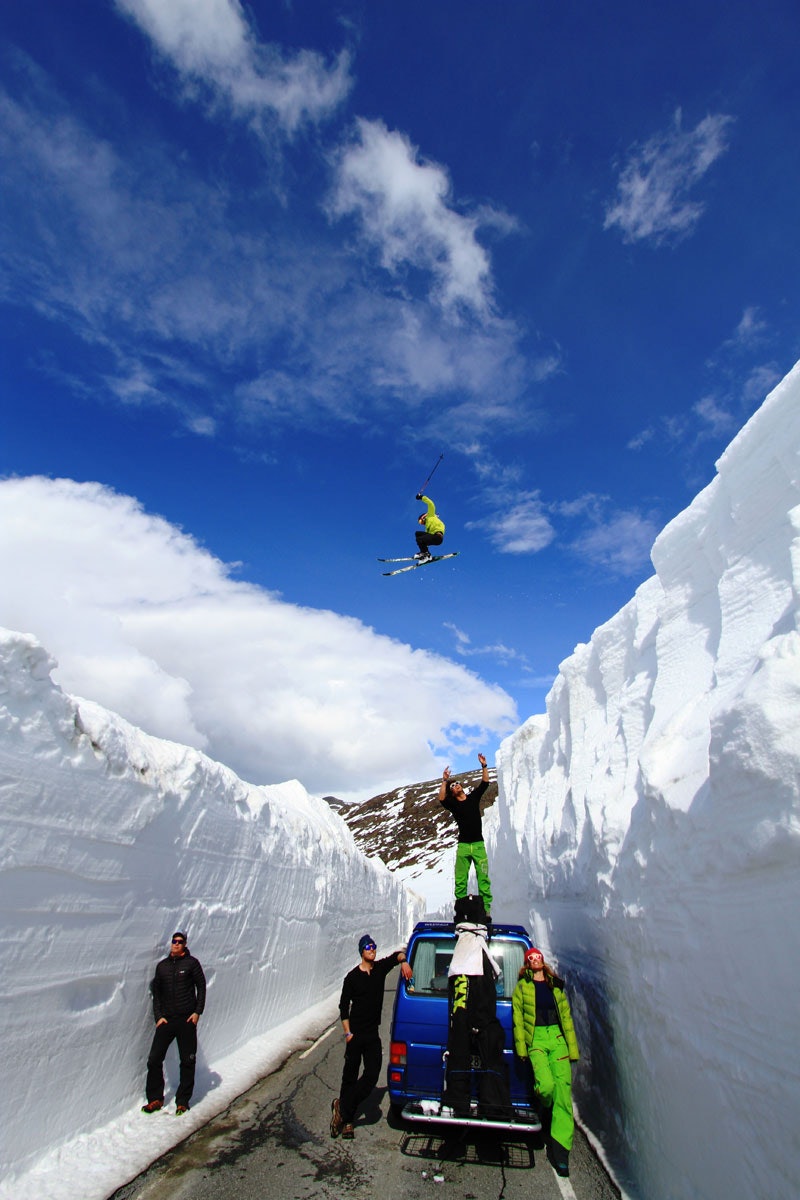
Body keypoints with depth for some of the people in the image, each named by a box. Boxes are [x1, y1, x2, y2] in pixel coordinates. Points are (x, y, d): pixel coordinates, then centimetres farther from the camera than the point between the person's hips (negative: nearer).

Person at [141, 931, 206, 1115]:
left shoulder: (191, 963, -3)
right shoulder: (162, 965, 7)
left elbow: (201, 987, -1)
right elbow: (156, 992, 12)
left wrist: (197, 1012, -7)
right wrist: (158, 1016, 2)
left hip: (187, 1019, -3)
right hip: (166, 1019, 3)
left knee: (187, 1061, 4)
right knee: (154, 1060, 1)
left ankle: (183, 1101, 19)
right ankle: (155, 1099, 21)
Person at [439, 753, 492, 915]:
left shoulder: (473, 797, 12)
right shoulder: (453, 804, 3)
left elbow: (485, 783, 9)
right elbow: (441, 799, -17)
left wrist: (484, 766, -2)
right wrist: (444, 781, -24)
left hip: (479, 845, 1)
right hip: (463, 846, -1)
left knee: (483, 879, -4)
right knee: (460, 880, -1)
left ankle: (486, 909, -1)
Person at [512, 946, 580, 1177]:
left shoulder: (556, 987, 14)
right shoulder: (522, 987, 6)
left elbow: (567, 1018, 15)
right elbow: (518, 1018, 2)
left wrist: (572, 1049, 10)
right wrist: (521, 1048, -5)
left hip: (557, 1039, 3)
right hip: (536, 1039, -3)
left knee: (563, 1090, -7)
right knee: (546, 1085, -20)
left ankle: (560, 1149, 1)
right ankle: (546, 1110, 14)